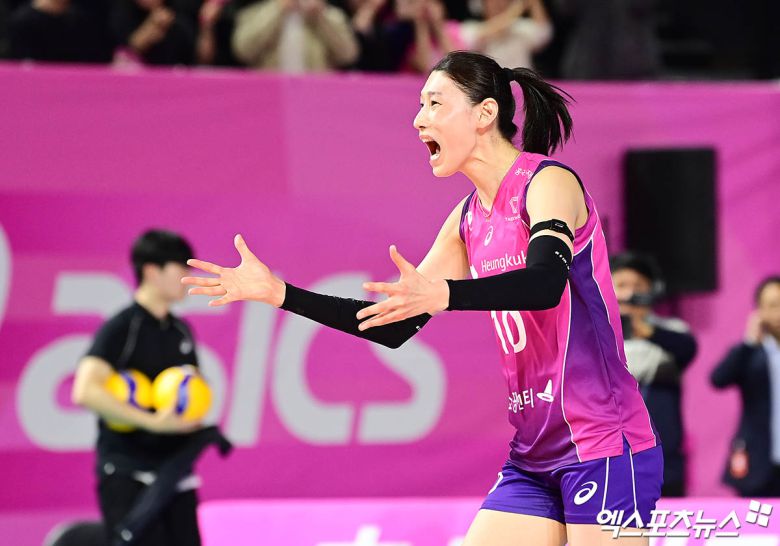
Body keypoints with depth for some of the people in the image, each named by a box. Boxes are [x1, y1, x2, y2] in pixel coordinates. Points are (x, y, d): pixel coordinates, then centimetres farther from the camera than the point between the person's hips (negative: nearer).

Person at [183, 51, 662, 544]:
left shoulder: (549, 182, -10)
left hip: (605, 448, -8)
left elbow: (547, 281, -30)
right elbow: (396, 325, 16)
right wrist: (278, 293, 8)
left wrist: (441, 294, -46)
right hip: (534, 460, 8)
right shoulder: (467, 220, 12)